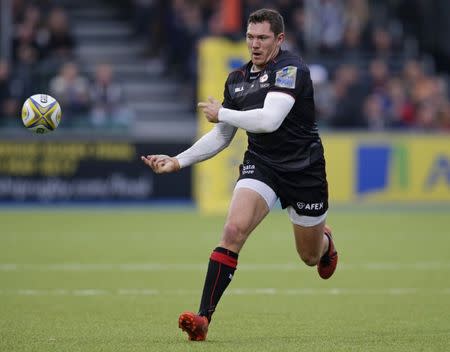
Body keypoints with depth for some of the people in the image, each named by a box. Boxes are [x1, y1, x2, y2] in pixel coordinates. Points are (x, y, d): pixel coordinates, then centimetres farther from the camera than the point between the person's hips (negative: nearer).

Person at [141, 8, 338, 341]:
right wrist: (178, 161, 4)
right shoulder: (238, 79, 5)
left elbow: (269, 120, -29)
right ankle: (203, 318, -26)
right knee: (234, 229, -23)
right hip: (260, 165, 4)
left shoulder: (291, 68, -16)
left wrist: (221, 113, -16)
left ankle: (325, 239, 55)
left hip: (304, 172, -4)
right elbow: (221, 136, 15)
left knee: (311, 256, 13)